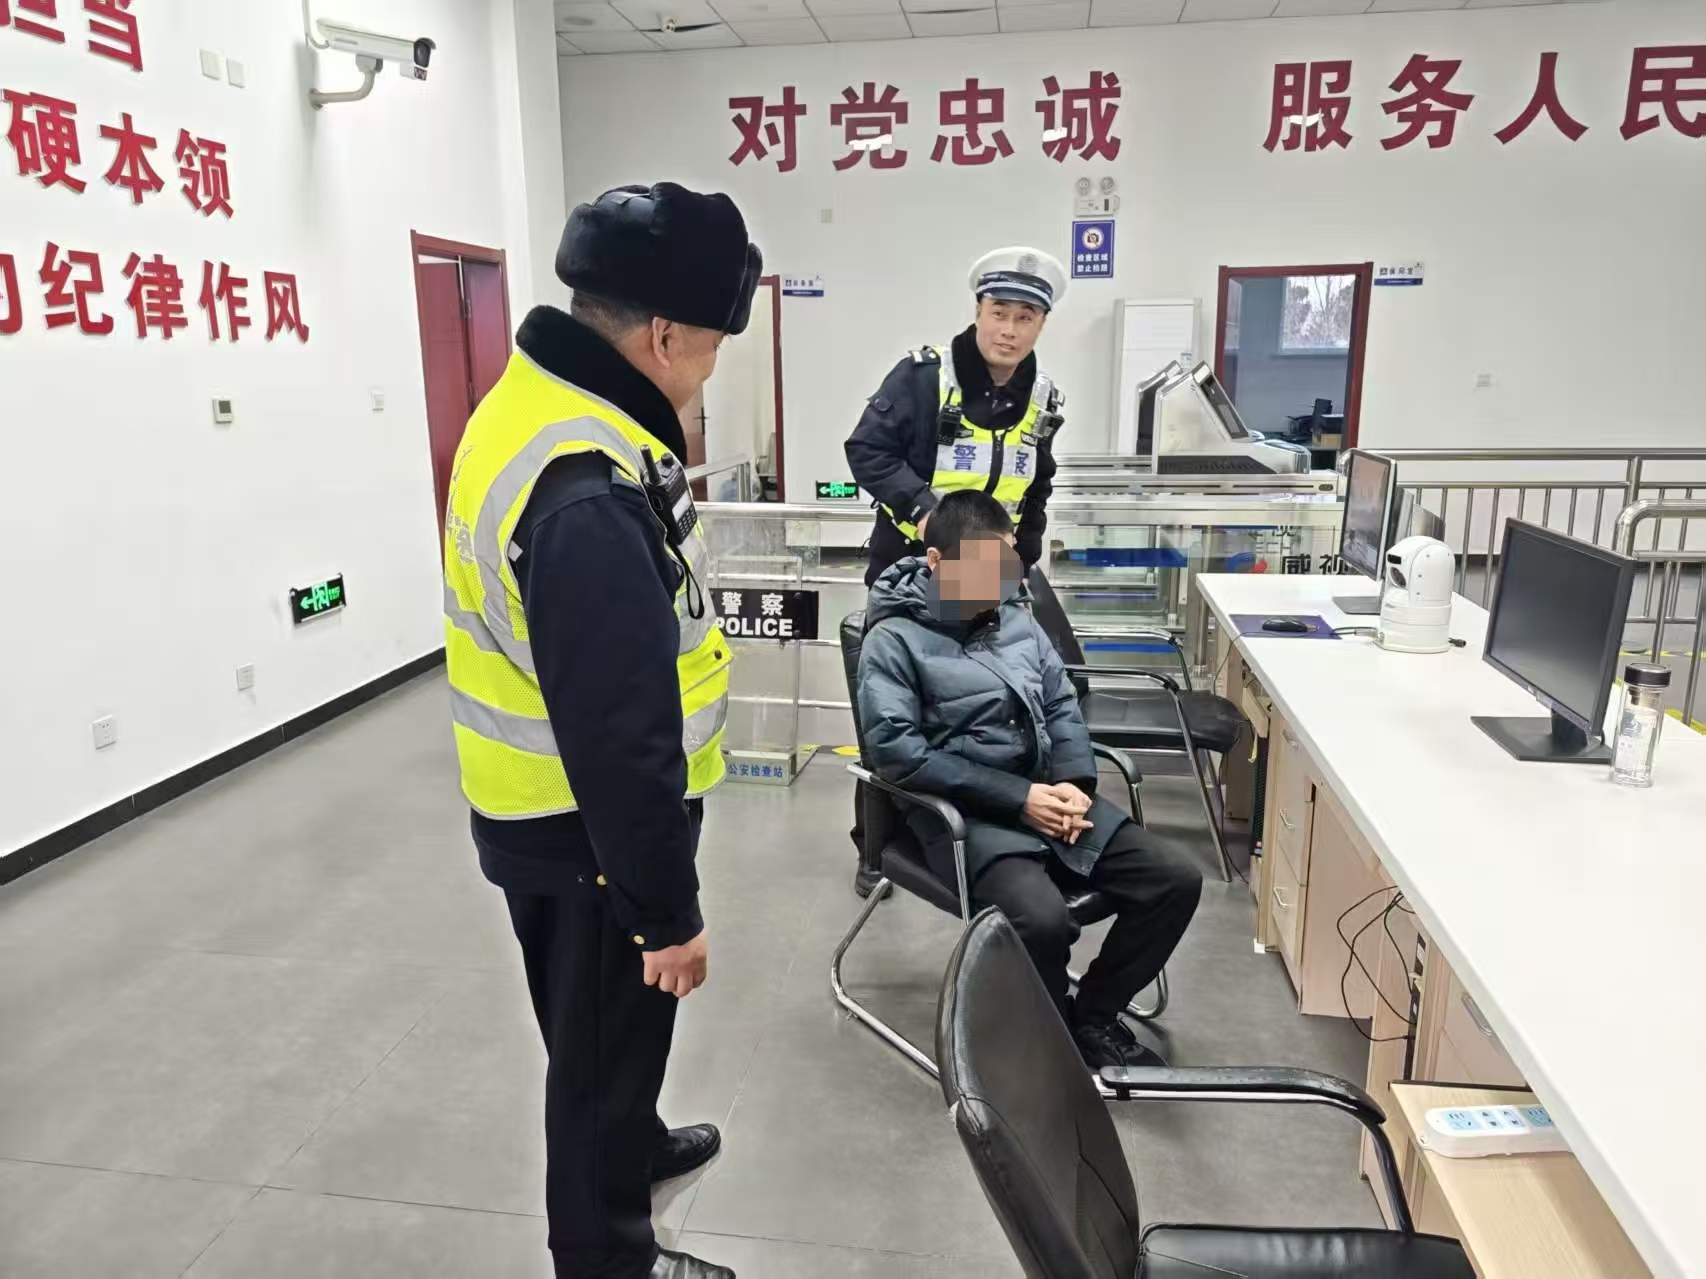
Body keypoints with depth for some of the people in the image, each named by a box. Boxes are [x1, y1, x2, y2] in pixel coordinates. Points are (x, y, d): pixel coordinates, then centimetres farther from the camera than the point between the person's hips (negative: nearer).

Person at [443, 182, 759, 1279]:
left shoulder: (537, 404, 1)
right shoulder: (588, 497, -33)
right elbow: (619, 734, -30)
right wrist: (669, 912, -19)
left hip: (548, 805, 9)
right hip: (585, 828, -9)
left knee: (612, 1022, 30)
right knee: (606, 1031, 14)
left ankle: (632, 1143, 55)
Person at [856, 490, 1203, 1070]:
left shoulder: (1015, 617, 11)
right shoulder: (894, 640, -9)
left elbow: (1061, 705, 16)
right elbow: (898, 753, -17)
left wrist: (1075, 783, -5)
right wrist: (1018, 798, -18)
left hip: (1048, 792, 7)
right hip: (964, 812, -7)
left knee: (1176, 881, -4)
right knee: (1042, 918, -32)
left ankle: (1093, 1015, 15)